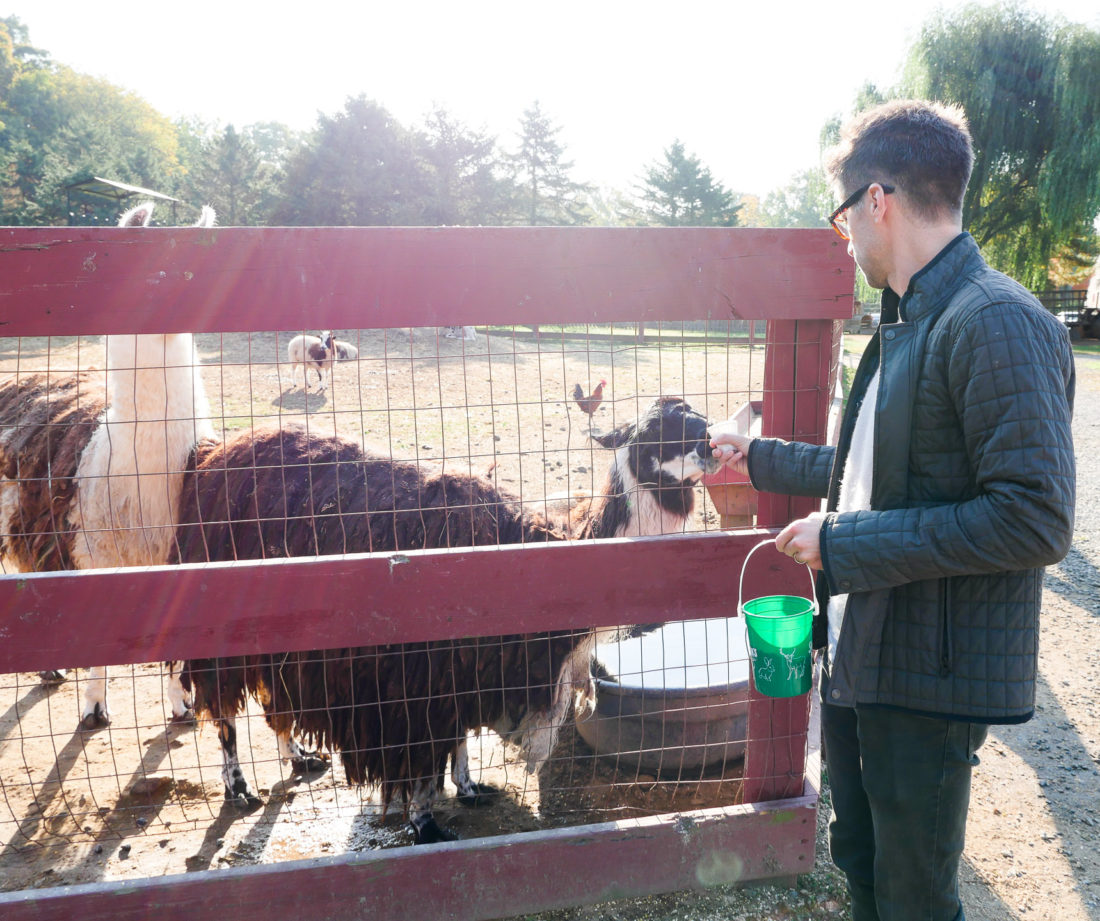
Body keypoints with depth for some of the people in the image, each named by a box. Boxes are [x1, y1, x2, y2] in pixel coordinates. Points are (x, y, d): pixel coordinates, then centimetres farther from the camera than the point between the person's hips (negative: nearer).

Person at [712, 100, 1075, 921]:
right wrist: (764, 460, 26)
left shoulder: (997, 323, -21)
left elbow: (1035, 519, -27)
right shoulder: (906, 323, 10)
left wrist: (845, 542, -23)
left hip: (931, 676, -9)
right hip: (859, 655, 9)